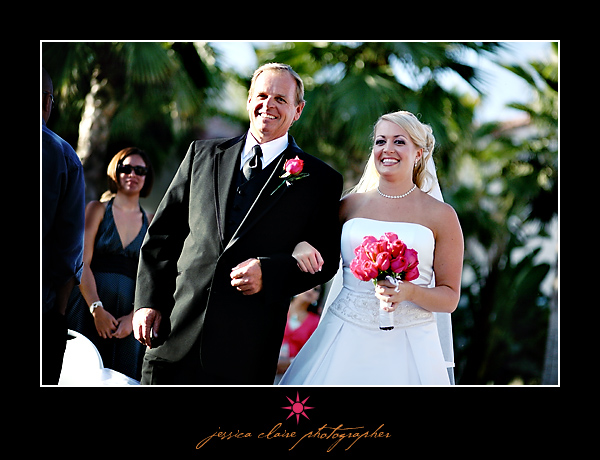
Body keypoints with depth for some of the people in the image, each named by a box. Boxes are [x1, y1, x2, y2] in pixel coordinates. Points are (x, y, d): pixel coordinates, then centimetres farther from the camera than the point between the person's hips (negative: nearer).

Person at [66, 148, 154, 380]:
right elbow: (82, 263, -3)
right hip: (90, 306, -2)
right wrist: (96, 309, -14)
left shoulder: (150, 223, 13)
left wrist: (133, 317, -10)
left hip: (127, 315, 2)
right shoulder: (97, 209, 7)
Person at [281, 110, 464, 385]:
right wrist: (300, 247, -3)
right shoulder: (350, 205, 9)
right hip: (345, 339, 2)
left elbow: (450, 298, 1)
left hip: (408, 341, -2)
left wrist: (409, 292, -18)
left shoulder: (441, 215, 2)